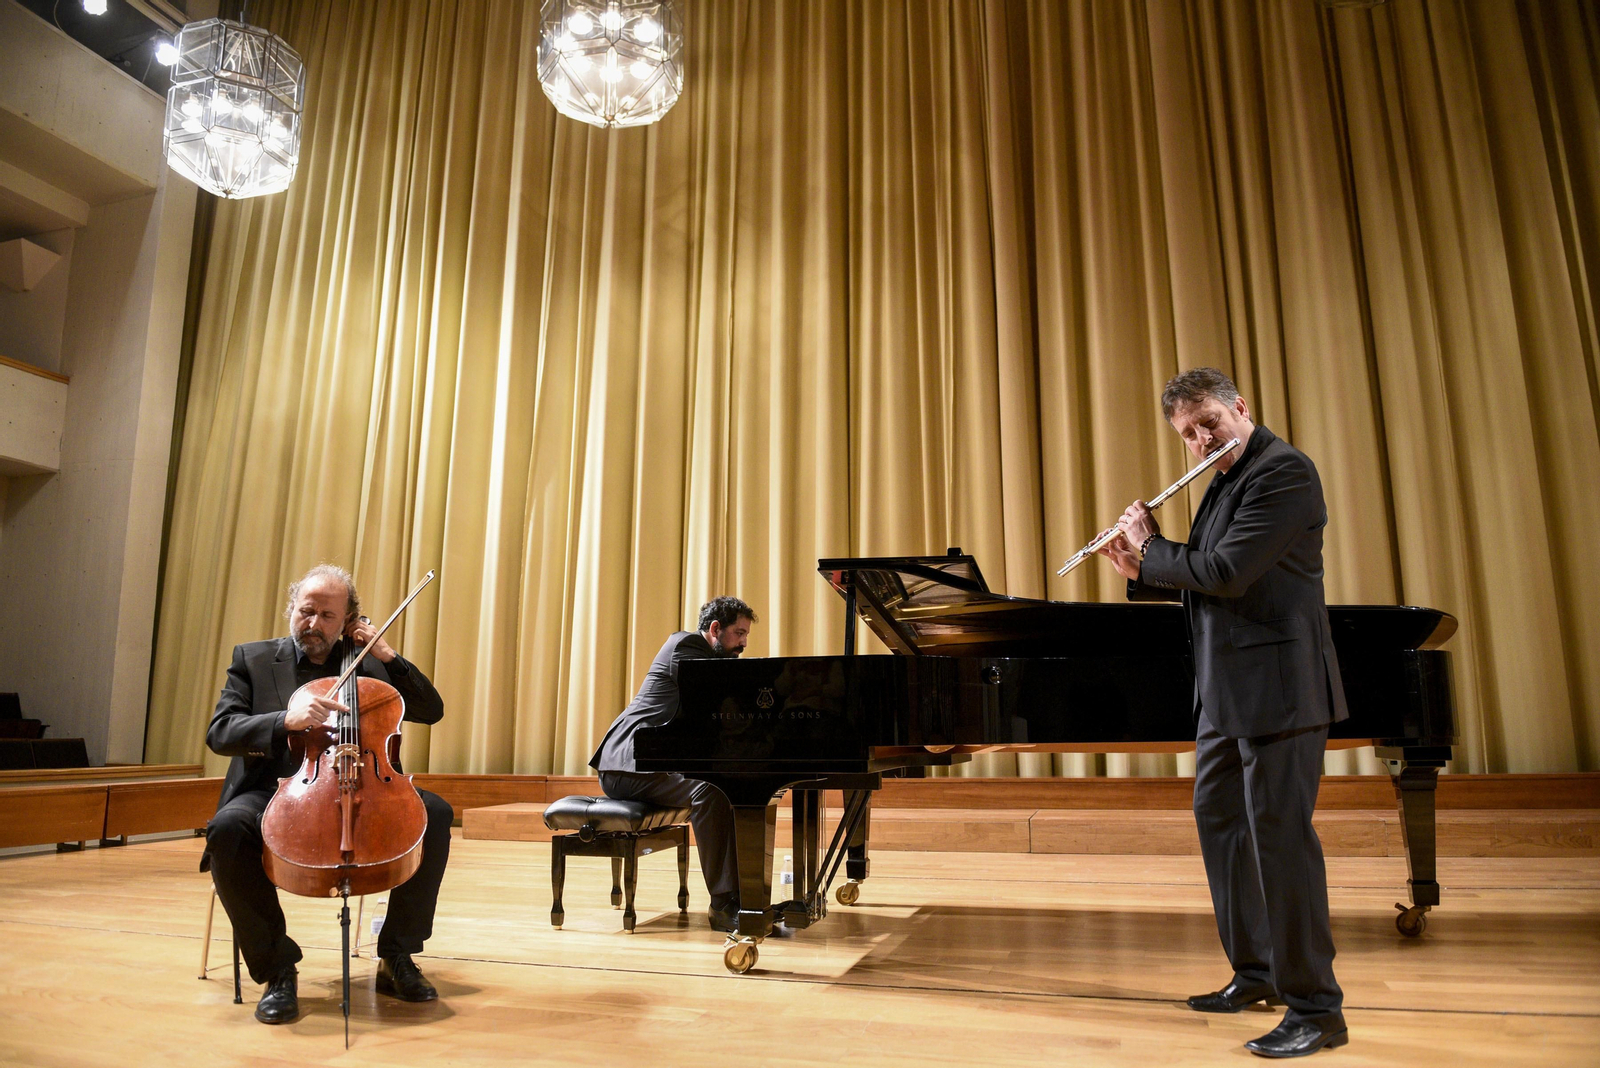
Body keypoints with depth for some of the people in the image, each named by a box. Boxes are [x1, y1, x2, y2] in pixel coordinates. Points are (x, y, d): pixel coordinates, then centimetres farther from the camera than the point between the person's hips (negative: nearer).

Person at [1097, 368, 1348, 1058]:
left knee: (1279, 835, -5)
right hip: (1226, 689, 10)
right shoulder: (1224, 481, 16)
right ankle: (1255, 972, 30)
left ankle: (1317, 1009, 9)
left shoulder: (1284, 470, -14)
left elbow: (1226, 572, -23)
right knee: (1218, 818, 16)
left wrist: (1151, 548, -9)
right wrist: (1140, 571, 7)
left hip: (1276, 685, -10)